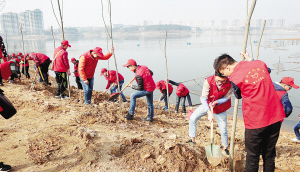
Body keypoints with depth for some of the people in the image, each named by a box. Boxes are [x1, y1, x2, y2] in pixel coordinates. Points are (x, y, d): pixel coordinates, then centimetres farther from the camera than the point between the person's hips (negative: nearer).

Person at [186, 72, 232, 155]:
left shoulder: (230, 84, -26)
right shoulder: (208, 81, -30)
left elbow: (226, 97, -9)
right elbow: (203, 98, -30)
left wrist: (216, 102, -27)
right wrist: (209, 112, -40)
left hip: (220, 108, -1)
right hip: (207, 105, 1)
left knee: (223, 130, 0)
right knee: (193, 118, -4)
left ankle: (225, 148, 25)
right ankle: (192, 140, 13)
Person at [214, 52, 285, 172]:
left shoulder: (234, 78, -12)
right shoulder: (259, 63, 4)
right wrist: (249, 60, 33)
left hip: (255, 121, -6)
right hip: (276, 117, 6)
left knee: (252, 157, 11)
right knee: (269, 155, 19)